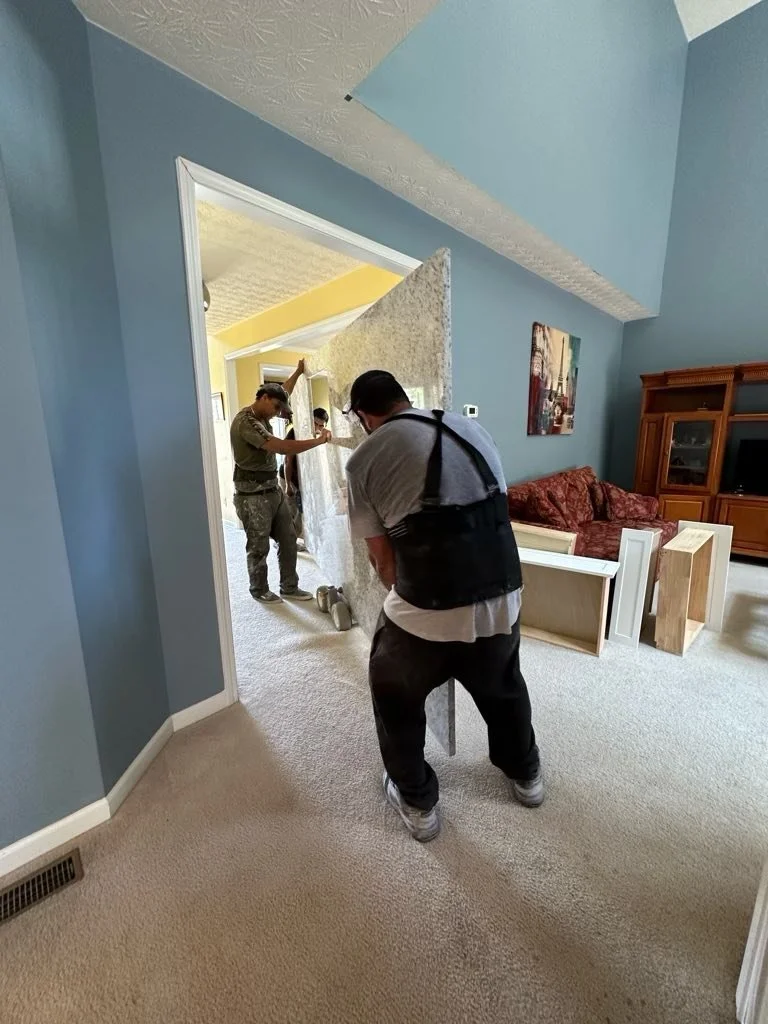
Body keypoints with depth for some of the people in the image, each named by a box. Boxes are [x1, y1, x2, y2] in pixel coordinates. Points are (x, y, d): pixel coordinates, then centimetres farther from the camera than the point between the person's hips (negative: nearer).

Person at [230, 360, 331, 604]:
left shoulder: (261, 416, 9)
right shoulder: (246, 423, -21)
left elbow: (283, 393, 28)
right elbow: (283, 447, -30)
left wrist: (298, 372, 26)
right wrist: (319, 440, -23)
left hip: (273, 489, 9)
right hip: (253, 495, -9)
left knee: (288, 539, 11)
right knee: (259, 547, 5)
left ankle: (289, 587, 23)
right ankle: (259, 590, 24)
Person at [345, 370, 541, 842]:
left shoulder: (364, 461, -2)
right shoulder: (472, 428, 9)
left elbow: (383, 559, 0)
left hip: (427, 613, -4)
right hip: (503, 601, 5)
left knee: (395, 697, 27)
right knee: (504, 687, 34)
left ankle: (417, 802, 44)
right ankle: (526, 775, 58)